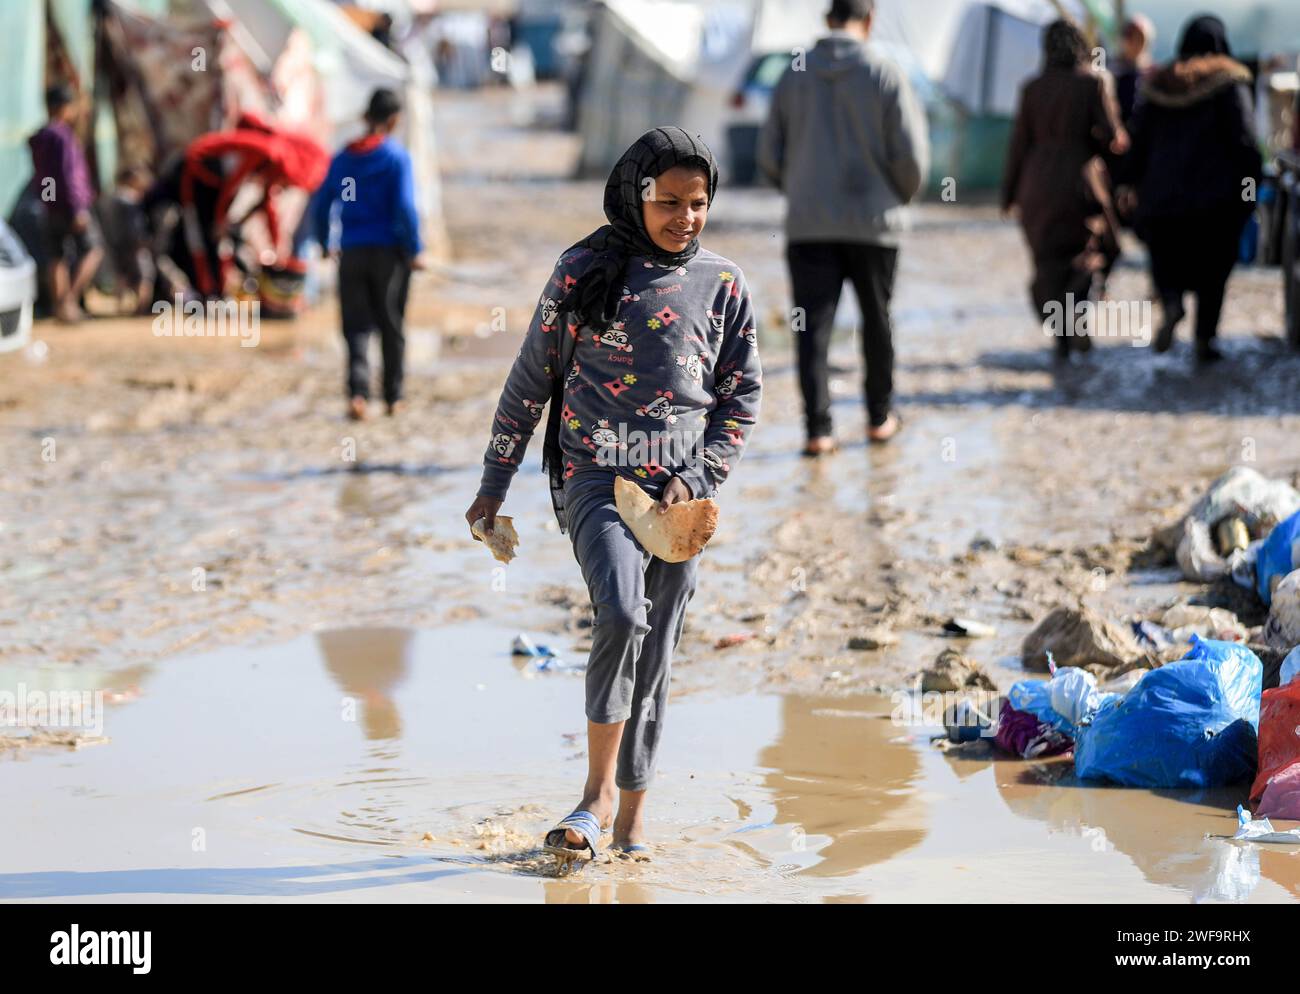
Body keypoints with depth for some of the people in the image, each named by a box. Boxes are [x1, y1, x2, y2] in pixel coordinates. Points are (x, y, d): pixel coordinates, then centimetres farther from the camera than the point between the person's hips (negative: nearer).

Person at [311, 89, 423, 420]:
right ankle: (393, 398, 17)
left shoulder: (343, 158, 7)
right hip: (389, 251, -3)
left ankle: (358, 390, -20)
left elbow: (321, 205, 8)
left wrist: (326, 244, 22)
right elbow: (405, 207, -15)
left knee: (357, 327, 2)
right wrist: (414, 250, -7)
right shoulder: (396, 157, -7)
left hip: (352, 253, 3)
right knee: (391, 325, 10)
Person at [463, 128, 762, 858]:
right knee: (623, 615, -24)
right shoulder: (585, 271, 2)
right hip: (595, 473, -2)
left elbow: (744, 395, 10)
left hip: (680, 486, 2)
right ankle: (599, 792, -11)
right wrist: (494, 487, 10)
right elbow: (532, 380, 8)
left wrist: (698, 478, -5)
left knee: (657, 652, 4)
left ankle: (633, 812, 17)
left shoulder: (724, 285, 7)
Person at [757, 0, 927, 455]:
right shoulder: (885, 76, -7)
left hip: (807, 225, 1)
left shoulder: (793, 77, 2)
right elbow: (911, 155, -8)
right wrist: (904, 194, 13)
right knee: (876, 322, 15)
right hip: (873, 222, -1)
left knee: (812, 328, 0)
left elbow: (769, 156, 6)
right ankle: (880, 418, 25)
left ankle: (818, 428, -9)